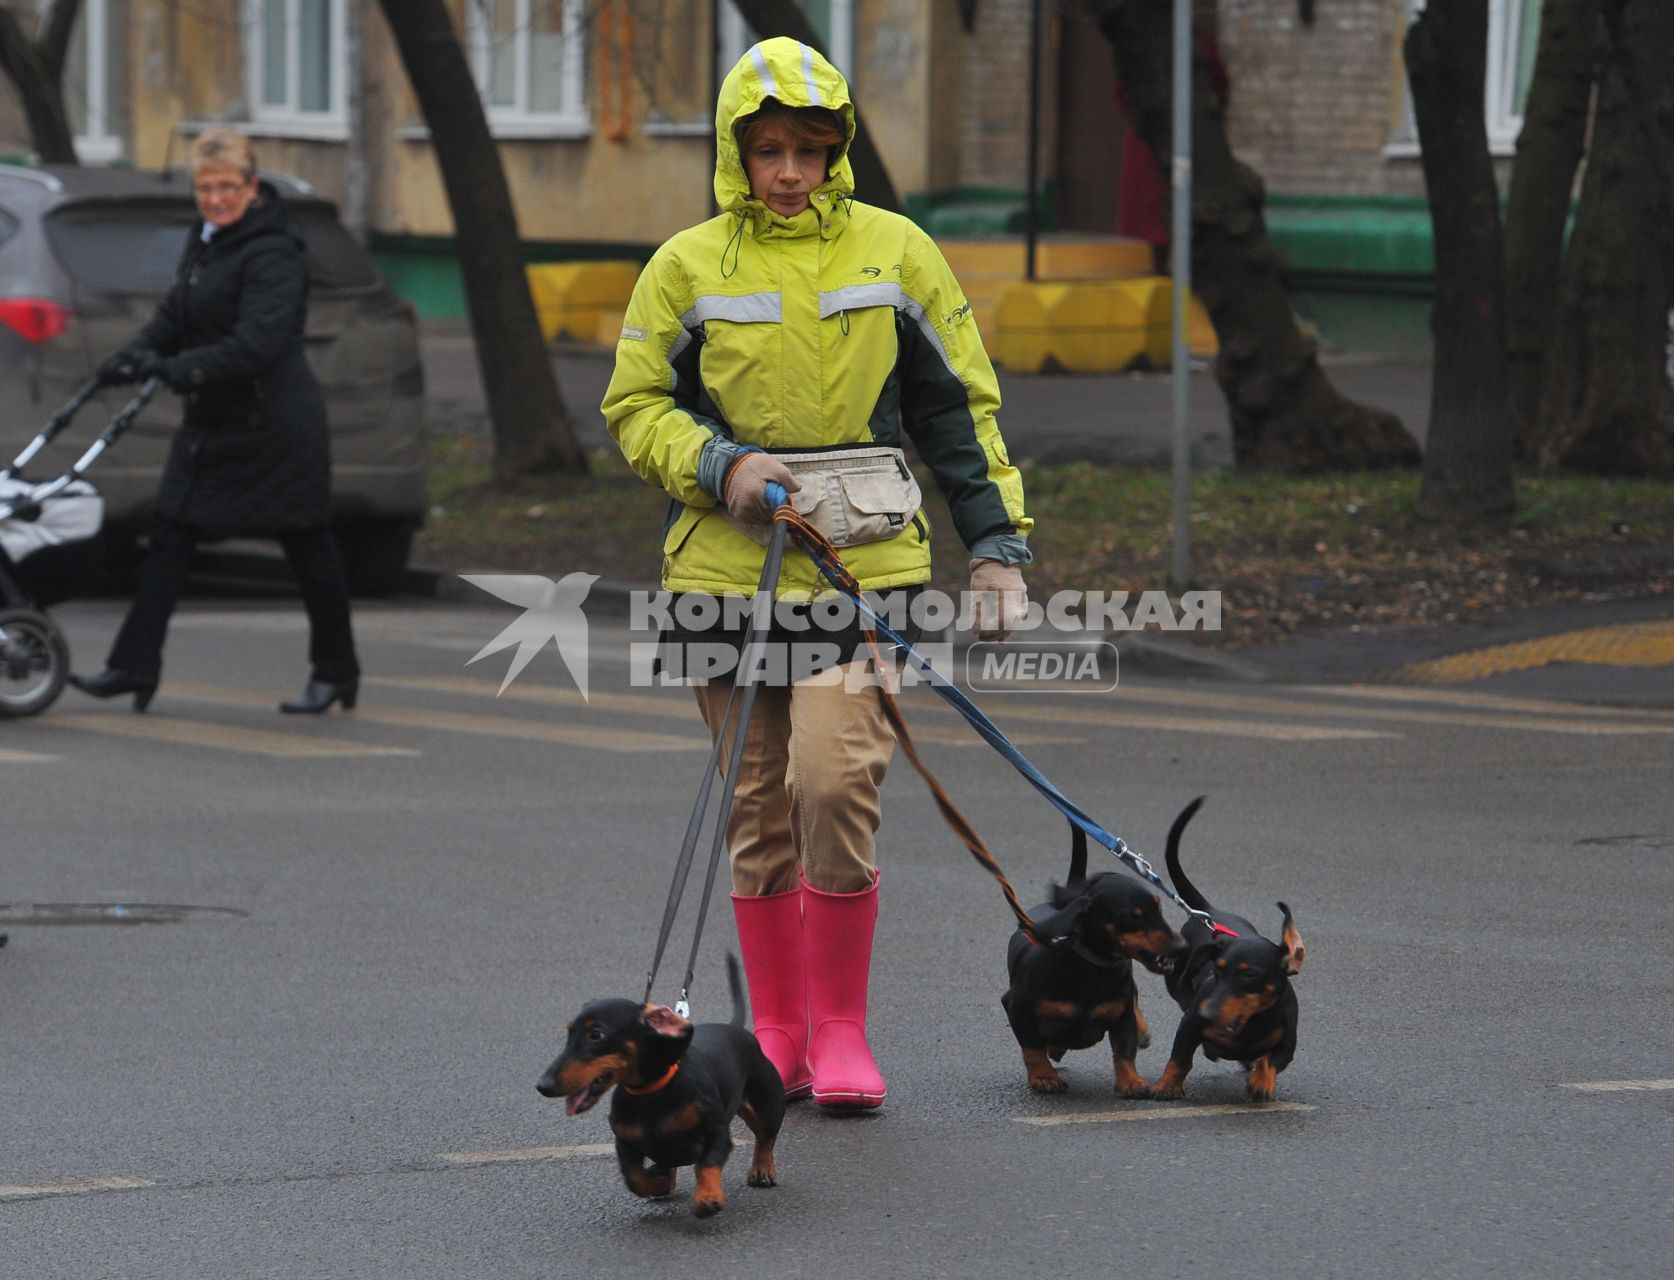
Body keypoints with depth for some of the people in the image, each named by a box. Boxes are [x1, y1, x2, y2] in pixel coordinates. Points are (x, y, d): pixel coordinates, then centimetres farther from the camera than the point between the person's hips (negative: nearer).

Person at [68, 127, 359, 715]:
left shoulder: (271, 254, -19)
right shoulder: (204, 239, 10)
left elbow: (257, 343, -28)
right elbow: (176, 314, 16)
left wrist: (179, 369, -34)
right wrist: (135, 356, -2)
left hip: (275, 424, -9)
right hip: (213, 422, 9)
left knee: (308, 547, 5)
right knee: (170, 535, 1)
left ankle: (336, 673, 19)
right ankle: (134, 667, 0)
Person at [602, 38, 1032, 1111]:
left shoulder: (894, 251, 5)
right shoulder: (688, 266, 4)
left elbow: (961, 406, 12)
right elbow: (636, 408, 9)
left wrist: (999, 541, 7)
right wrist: (721, 466, -9)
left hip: (864, 567, -1)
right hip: (727, 567, 1)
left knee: (836, 780, -15)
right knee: (758, 808, 6)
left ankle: (841, 1028, -2)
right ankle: (778, 1032, 19)